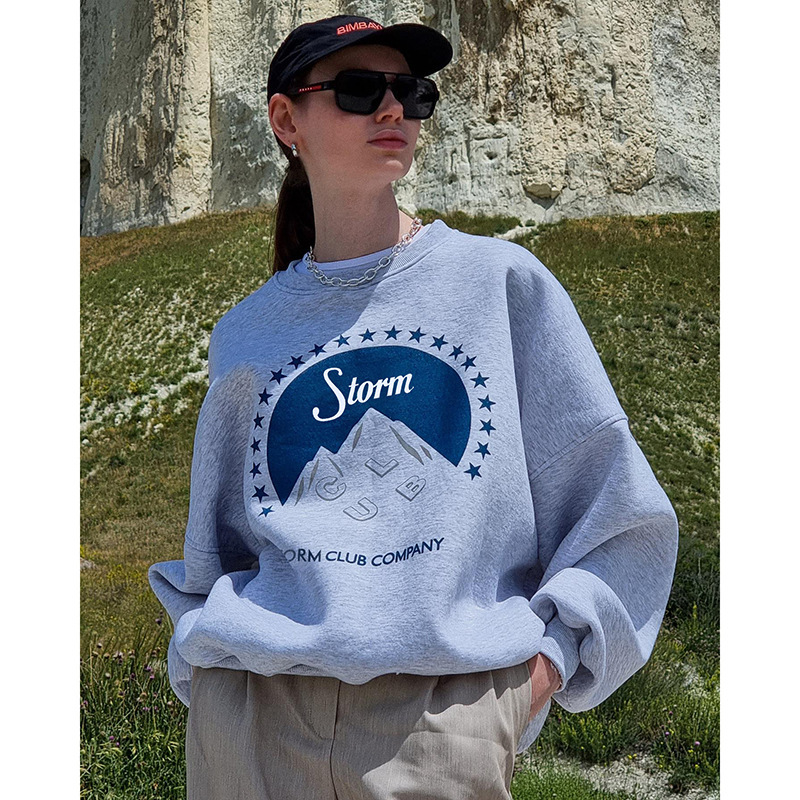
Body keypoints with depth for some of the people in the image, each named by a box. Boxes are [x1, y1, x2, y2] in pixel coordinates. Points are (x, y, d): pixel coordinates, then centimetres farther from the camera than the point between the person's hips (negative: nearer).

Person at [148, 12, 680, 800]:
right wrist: (199, 658, 5)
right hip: (249, 705, 3)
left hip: (446, 704, -2)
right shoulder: (245, 334, 9)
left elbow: (617, 506, 3)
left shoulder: (502, 281, 2)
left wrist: (553, 646, -5)